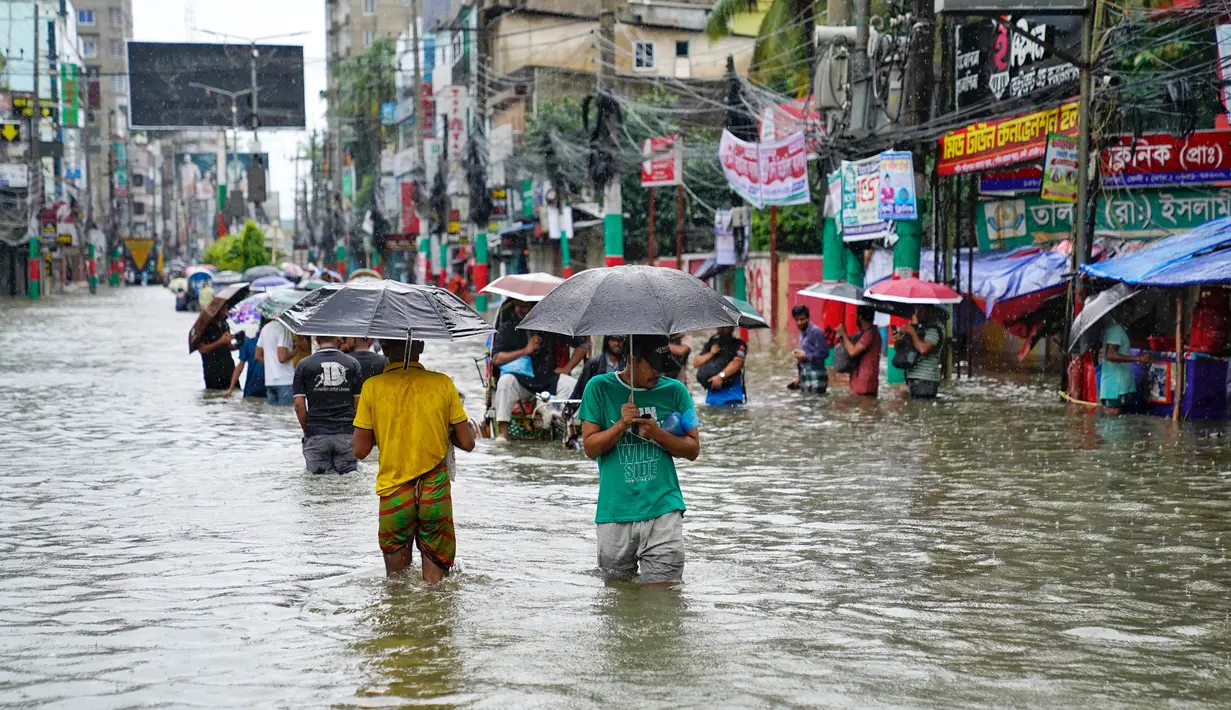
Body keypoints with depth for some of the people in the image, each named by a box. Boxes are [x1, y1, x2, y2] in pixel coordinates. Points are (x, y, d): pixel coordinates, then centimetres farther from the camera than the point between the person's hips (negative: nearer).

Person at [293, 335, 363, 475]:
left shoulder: (304, 365, 0)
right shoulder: (352, 364, 2)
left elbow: (299, 405, -2)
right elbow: (358, 403, 2)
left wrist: (306, 430, 9)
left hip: (316, 434, 0)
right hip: (346, 434, 1)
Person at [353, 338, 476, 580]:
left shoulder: (372, 387, -4)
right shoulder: (442, 383, -3)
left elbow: (360, 451, -1)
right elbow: (467, 443, 1)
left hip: (393, 493, 0)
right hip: (436, 494, 0)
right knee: (436, 582, 9)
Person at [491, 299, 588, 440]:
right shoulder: (507, 327, 4)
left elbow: (583, 345, 8)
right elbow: (497, 359, -7)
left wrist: (567, 368, -1)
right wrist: (525, 351, -12)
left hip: (548, 378, 1)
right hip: (520, 379, -1)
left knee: (572, 385, -26)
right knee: (505, 381, -34)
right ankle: (503, 433, -33)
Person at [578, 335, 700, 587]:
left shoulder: (675, 390, 5)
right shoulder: (599, 388, 3)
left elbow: (693, 449, 6)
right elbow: (590, 448, 1)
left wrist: (657, 433, -10)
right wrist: (621, 425, -15)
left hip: (663, 510, 0)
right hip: (615, 512, 0)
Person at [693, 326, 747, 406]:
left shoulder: (738, 344, 2)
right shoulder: (711, 343, 19)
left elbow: (737, 362, -14)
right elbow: (696, 363, 15)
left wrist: (721, 376, -23)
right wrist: (711, 354, 0)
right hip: (712, 390, 5)